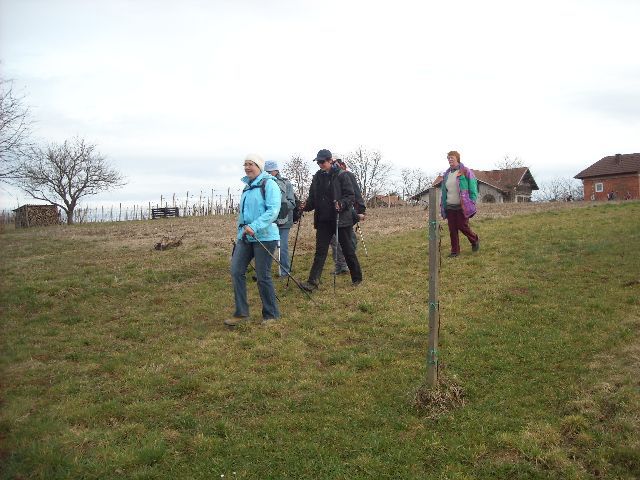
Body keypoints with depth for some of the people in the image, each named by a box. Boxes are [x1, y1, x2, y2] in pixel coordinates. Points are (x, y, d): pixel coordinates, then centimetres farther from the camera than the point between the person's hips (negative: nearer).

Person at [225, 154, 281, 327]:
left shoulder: (269, 184, -8)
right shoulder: (247, 187, 17)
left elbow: (273, 210, -19)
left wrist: (254, 227, -27)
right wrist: (241, 232, 20)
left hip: (264, 237, -8)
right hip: (245, 237, 8)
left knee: (263, 276, -2)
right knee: (236, 271, 0)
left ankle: (271, 314, 15)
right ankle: (241, 313, 9)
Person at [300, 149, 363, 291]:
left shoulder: (340, 175, -7)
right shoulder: (317, 177, 9)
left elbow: (351, 196, -9)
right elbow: (313, 198, 13)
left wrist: (342, 204, -27)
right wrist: (307, 206, -8)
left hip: (341, 219, -4)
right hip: (323, 221, 4)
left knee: (348, 250, 8)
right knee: (320, 252, 0)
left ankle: (357, 278, 23)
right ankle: (313, 282, -4)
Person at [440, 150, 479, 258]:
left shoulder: (465, 172, -5)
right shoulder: (446, 174, 13)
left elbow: (473, 189, -6)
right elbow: (443, 191, 20)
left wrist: (471, 203, -11)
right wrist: (442, 206, 15)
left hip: (461, 207, -5)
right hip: (449, 207, 5)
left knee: (462, 227, -3)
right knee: (452, 230, 4)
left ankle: (475, 240, 26)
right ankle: (455, 251, 13)